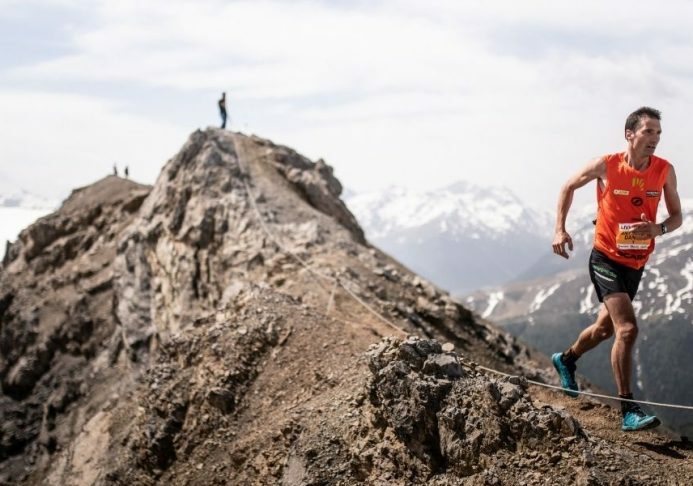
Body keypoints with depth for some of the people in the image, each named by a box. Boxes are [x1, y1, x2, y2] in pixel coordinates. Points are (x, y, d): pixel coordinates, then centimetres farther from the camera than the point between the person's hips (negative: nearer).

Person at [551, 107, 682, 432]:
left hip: (636, 265, 5)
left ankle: (566, 360, 51)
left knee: (605, 328, 22)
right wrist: (560, 229, -5)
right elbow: (569, 187, 4)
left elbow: (676, 216, 4)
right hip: (606, 259, -5)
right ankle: (628, 411, -15)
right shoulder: (606, 166, -13)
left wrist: (657, 229, -18)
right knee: (627, 329, -20)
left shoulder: (665, 171, -5)